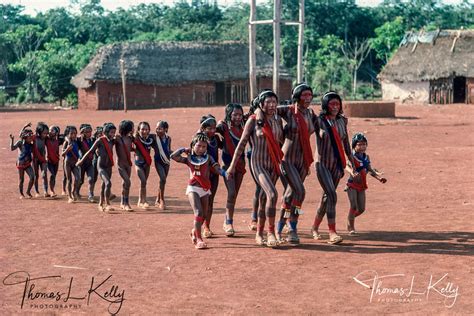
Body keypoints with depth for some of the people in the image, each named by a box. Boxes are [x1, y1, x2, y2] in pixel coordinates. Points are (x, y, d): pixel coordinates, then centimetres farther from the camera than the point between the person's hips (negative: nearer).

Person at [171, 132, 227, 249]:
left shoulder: (208, 158, 5)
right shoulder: (189, 158, 2)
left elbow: (217, 168, -7)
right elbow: (173, 156, -9)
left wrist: (224, 173, -26)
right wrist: (184, 149, 1)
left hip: (205, 190, 3)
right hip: (193, 188, -3)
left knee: (204, 215, 11)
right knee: (198, 212, -17)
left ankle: (195, 231, 38)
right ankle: (199, 239, -16)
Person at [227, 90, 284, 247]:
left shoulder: (278, 120, 6)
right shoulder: (253, 120, -6)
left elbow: (283, 141, 17)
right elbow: (242, 143, -4)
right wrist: (232, 166, -3)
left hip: (274, 164, 5)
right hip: (258, 163, -5)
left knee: (265, 198, 11)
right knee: (273, 194, -22)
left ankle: (259, 233, 24)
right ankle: (271, 232, -14)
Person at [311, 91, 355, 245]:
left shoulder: (342, 120, 6)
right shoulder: (318, 120, -8)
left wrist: (351, 159, 20)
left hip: (337, 164, 5)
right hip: (322, 164, -5)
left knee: (327, 197, 12)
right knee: (332, 196, -17)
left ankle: (315, 227, 29)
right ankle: (332, 232, -16)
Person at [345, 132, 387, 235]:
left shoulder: (366, 157, 7)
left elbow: (370, 170, 7)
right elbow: (347, 166, -30)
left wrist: (379, 177, -9)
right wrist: (352, 172, -51)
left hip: (362, 186, 6)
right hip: (352, 185, -6)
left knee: (361, 209, 7)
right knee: (354, 206, -12)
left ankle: (350, 218, 34)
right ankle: (351, 229, -1)